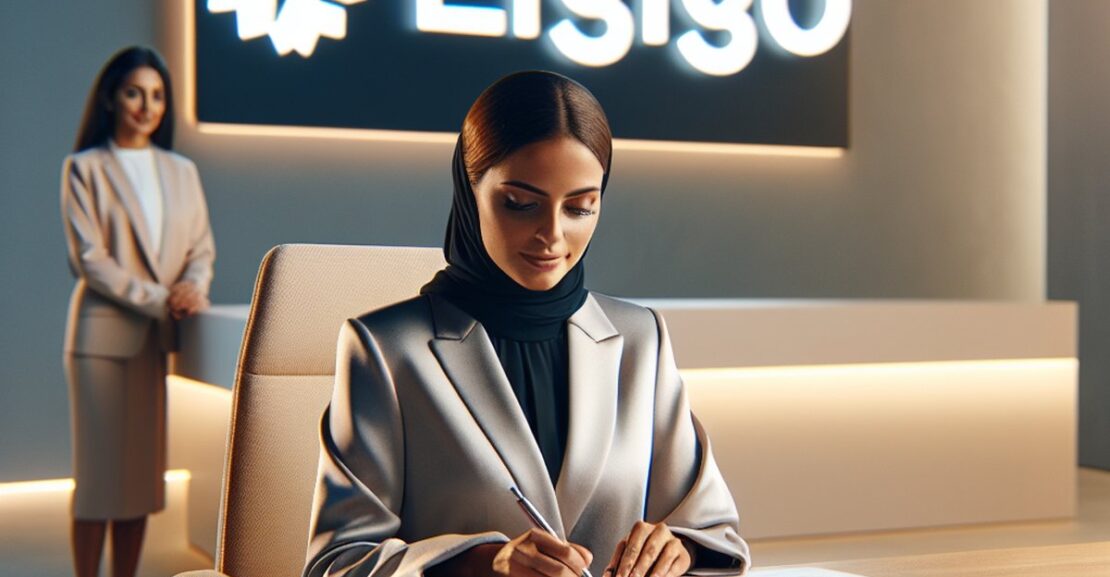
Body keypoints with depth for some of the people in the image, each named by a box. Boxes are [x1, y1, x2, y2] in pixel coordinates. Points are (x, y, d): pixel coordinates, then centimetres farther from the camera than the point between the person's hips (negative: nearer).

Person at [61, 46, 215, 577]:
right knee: (99, 470, -3)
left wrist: (193, 285, -9)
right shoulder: (85, 168, 2)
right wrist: (157, 300, -15)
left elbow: (201, 248, 13)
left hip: (159, 337, 4)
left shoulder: (182, 171, 16)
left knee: (144, 469, 6)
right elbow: (89, 258, -7)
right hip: (104, 333, -4)